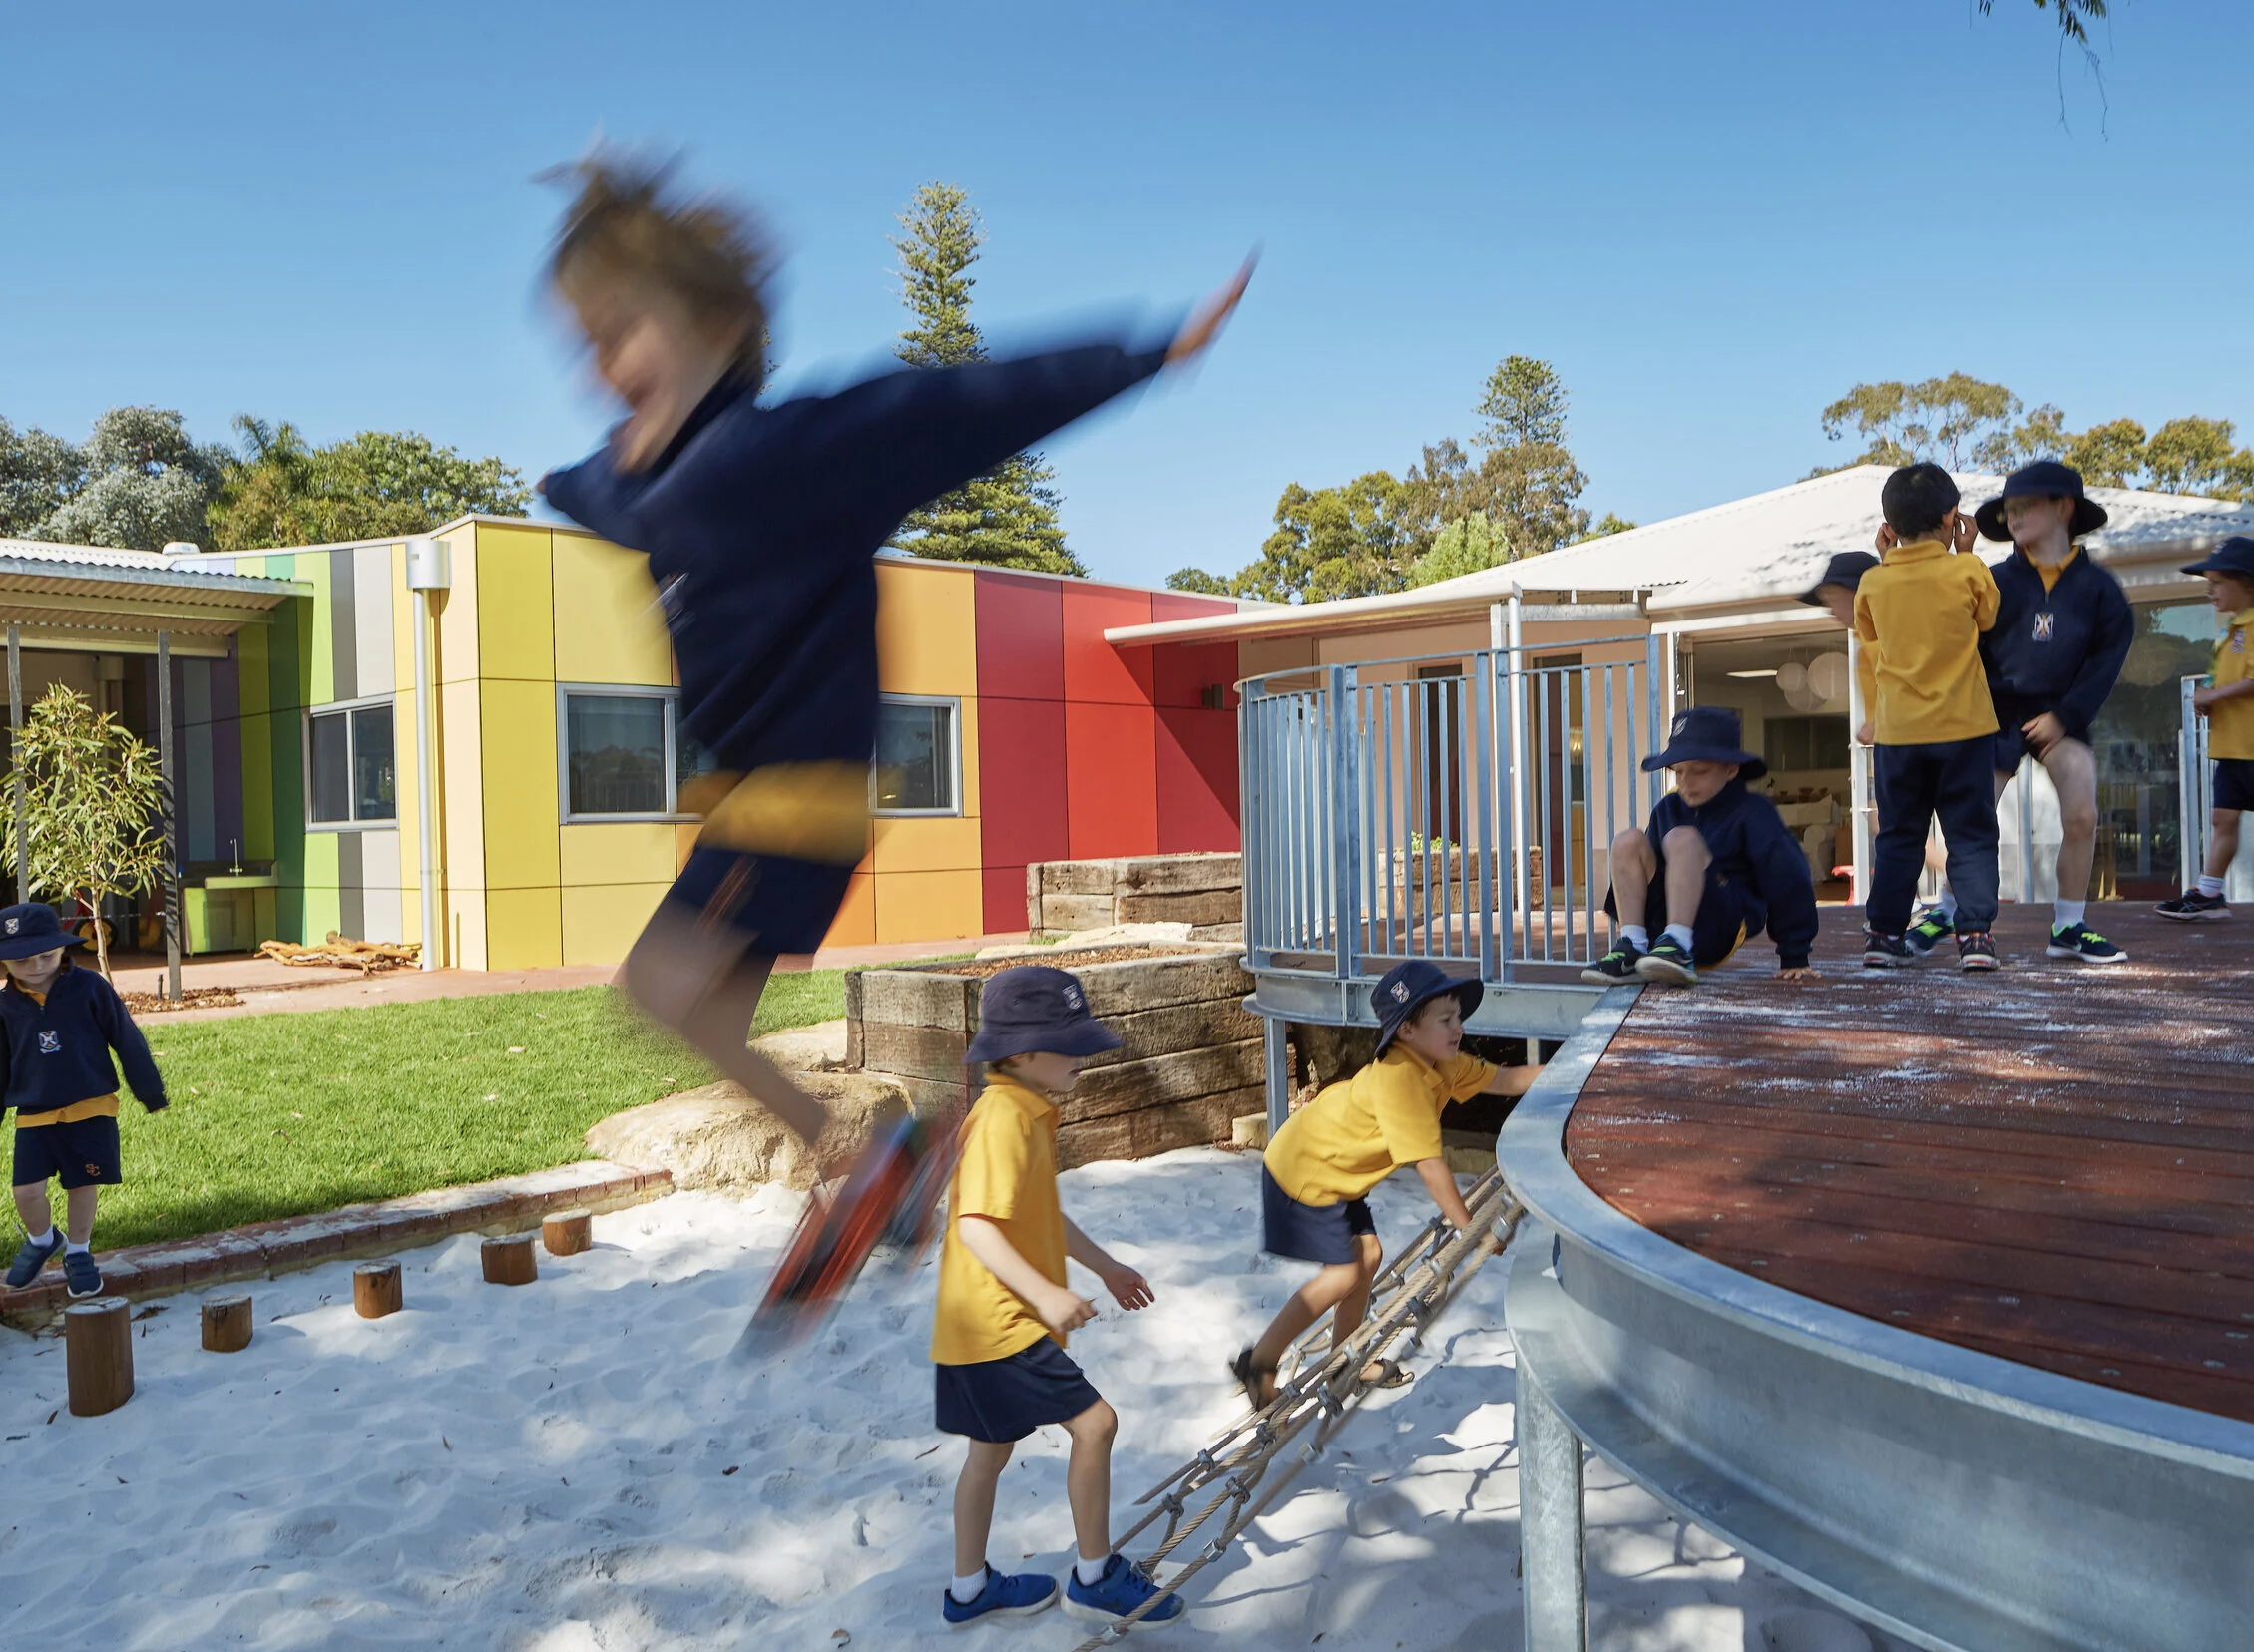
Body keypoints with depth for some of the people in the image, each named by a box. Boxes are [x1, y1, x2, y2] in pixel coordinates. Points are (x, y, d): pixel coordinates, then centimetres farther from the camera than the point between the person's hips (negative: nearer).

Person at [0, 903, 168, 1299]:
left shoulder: (90, 987, -8)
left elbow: (128, 1041, -2)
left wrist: (151, 1093, 1)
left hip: (90, 1107, -2)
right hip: (34, 1113, 2)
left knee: (83, 1185, 7)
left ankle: (78, 1252, 28)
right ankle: (41, 1241, 26)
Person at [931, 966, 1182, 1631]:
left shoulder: (1029, 1111, 10)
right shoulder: (1003, 1119, -21)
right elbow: (975, 1225, -29)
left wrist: (1105, 1266, 25)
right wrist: (1046, 1293, -36)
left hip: (993, 1322, 10)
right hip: (997, 1322, -10)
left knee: (992, 1447, 20)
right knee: (1093, 1423, -8)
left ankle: (970, 1589, 36)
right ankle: (1095, 1579, 9)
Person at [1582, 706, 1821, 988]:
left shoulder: (1752, 812, 0)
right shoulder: (1669, 808, 16)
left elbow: (1789, 880, -2)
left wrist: (1795, 960, -4)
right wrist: (1620, 914, 7)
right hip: (1659, 926, 5)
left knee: (1682, 838, -25)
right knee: (1629, 841, -13)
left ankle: (1679, 947, -38)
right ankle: (1633, 951, -23)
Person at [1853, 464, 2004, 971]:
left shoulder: (1873, 582, -3)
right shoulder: (1967, 571, -9)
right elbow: (1988, 619, 10)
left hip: (1897, 731, 2)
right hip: (1963, 725, -2)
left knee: (1898, 836, 11)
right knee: (1970, 835, 5)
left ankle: (1884, 933, 11)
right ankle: (1974, 933, -1)